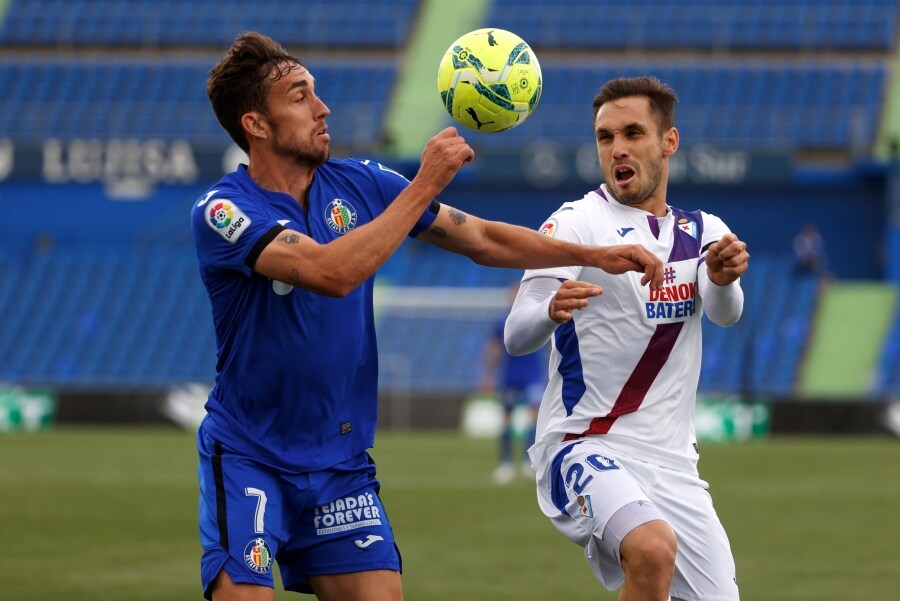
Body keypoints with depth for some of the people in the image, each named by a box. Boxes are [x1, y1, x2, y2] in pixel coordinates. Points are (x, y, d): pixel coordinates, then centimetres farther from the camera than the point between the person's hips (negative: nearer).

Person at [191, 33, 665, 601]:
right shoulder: (222, 212, -17)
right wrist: (426, 184, -27)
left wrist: (596, 255, 4)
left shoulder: (357, 184, 1)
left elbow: (482, 239, 11)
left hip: (342, 462, 5)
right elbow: (332, 272, -32)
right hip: (248, 457, -5)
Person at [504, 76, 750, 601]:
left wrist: (723, 278, -34)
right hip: (584, 448, -6)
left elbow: (726, 313, -10)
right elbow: (517, 336, -17)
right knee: (653, 548, -34)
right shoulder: (578, 223, -5)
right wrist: (551, 312, -40)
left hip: (673, 461, 6)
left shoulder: (702, 232, 10)